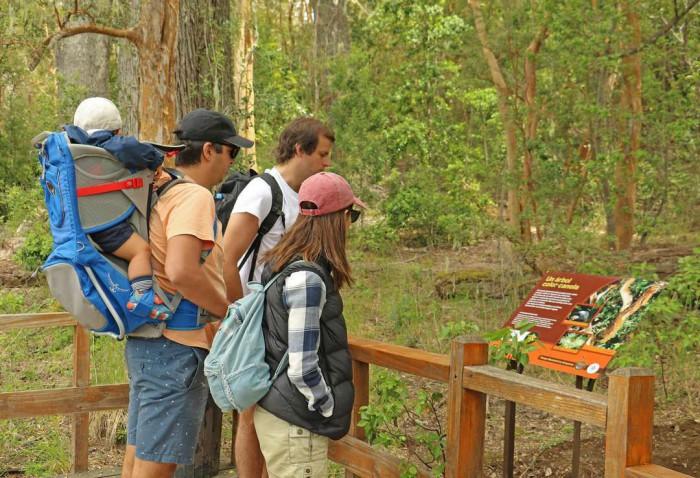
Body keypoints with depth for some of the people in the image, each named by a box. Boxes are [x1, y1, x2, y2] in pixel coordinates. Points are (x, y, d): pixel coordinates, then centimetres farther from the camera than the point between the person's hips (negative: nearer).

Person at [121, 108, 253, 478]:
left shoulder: (161, 192, 13)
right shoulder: (195, 197, -16)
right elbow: (182, 271, -29)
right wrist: (230, 311, -18)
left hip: (146, 340, 10)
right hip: (176, 346, -10)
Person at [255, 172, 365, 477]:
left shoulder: (282, 264, 7)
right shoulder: (307, 278, -21)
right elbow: (302, 368, -23)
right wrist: (331, 410, -9)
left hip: (276, 409, 9)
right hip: (295, 423, -9)